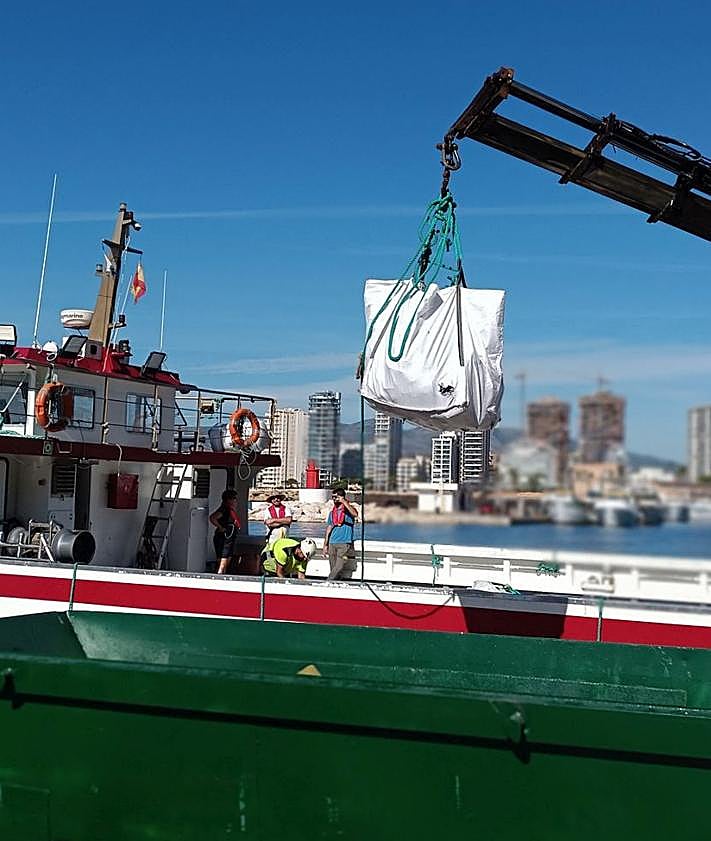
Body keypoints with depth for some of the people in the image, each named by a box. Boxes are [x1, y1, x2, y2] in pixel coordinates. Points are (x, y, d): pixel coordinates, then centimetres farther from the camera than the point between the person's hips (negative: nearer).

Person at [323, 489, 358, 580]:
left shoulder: (349, 509, 0)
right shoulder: (332, 512, 15)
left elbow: (355, 514, -25)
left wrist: (344, 502, -24)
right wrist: (325, 545, 14)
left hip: (345, 543, -5)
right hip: (332, 543, 5)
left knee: (339, 567, -14)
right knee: (333, 568, 4)